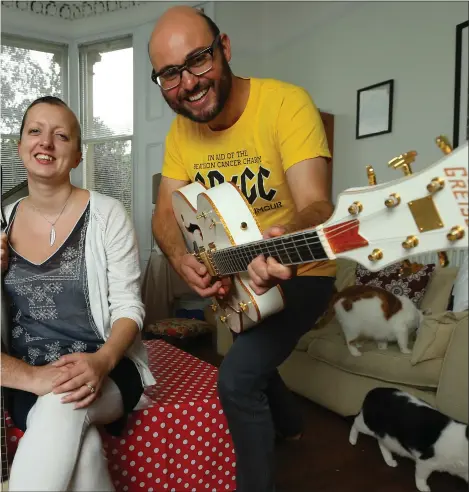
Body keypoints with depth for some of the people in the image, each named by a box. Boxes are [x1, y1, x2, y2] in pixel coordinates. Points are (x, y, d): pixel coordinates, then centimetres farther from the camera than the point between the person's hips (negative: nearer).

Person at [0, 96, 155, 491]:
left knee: (64, 406, -34)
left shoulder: (107, 214, -5)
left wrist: (102, 362, -25)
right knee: (79, 446, -29)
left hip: (106, 370, -1)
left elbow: (128, 307, -7)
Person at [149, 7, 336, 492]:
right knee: (250, 359, 26)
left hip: (299, 272, -7)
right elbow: (165, 213, -7)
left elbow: (316, 202, -35)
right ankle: (288, 425, 59)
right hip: (235, 276, 7)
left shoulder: (286, 102, -25)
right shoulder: (181, 130, -6)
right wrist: (181, 259, -28)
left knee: (237, 378, -19)